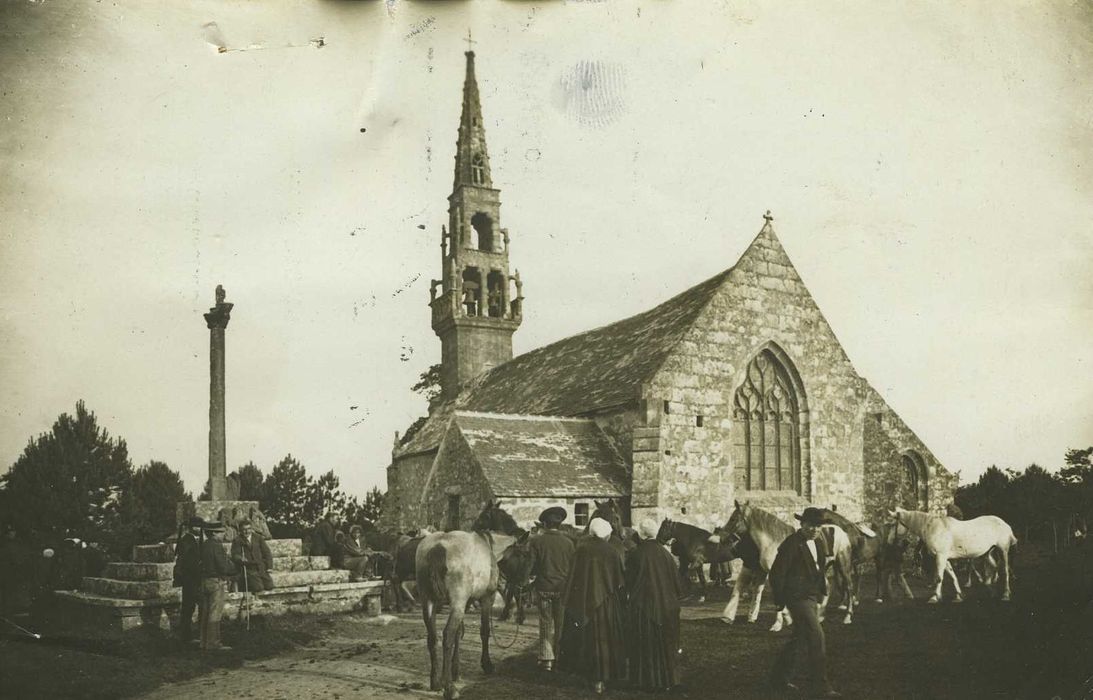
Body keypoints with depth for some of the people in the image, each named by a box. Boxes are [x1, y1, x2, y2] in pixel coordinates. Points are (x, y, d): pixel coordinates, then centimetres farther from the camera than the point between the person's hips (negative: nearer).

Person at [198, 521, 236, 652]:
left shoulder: (203, 545, 9)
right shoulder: (217, 547, -16)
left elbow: (200, 563, 14)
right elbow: (223, 567, -18)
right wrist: (234, 570, 2)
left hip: (204, 581, 8)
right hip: (215, 582, -8)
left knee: (205, 613, 13)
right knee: (215, 614, -4)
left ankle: (204, 642, 19)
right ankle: (213, 643, -2)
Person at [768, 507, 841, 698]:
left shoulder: (819, 543, 10)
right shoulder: (791, 544, -16)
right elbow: (776, 573, -14)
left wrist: (820, 596, 18)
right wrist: (779, 601, -9)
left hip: (812, 597, 9)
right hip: (798, 597, -9)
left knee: (799, 638, 15)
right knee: (816, 637, -12)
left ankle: (779, 680, 27)